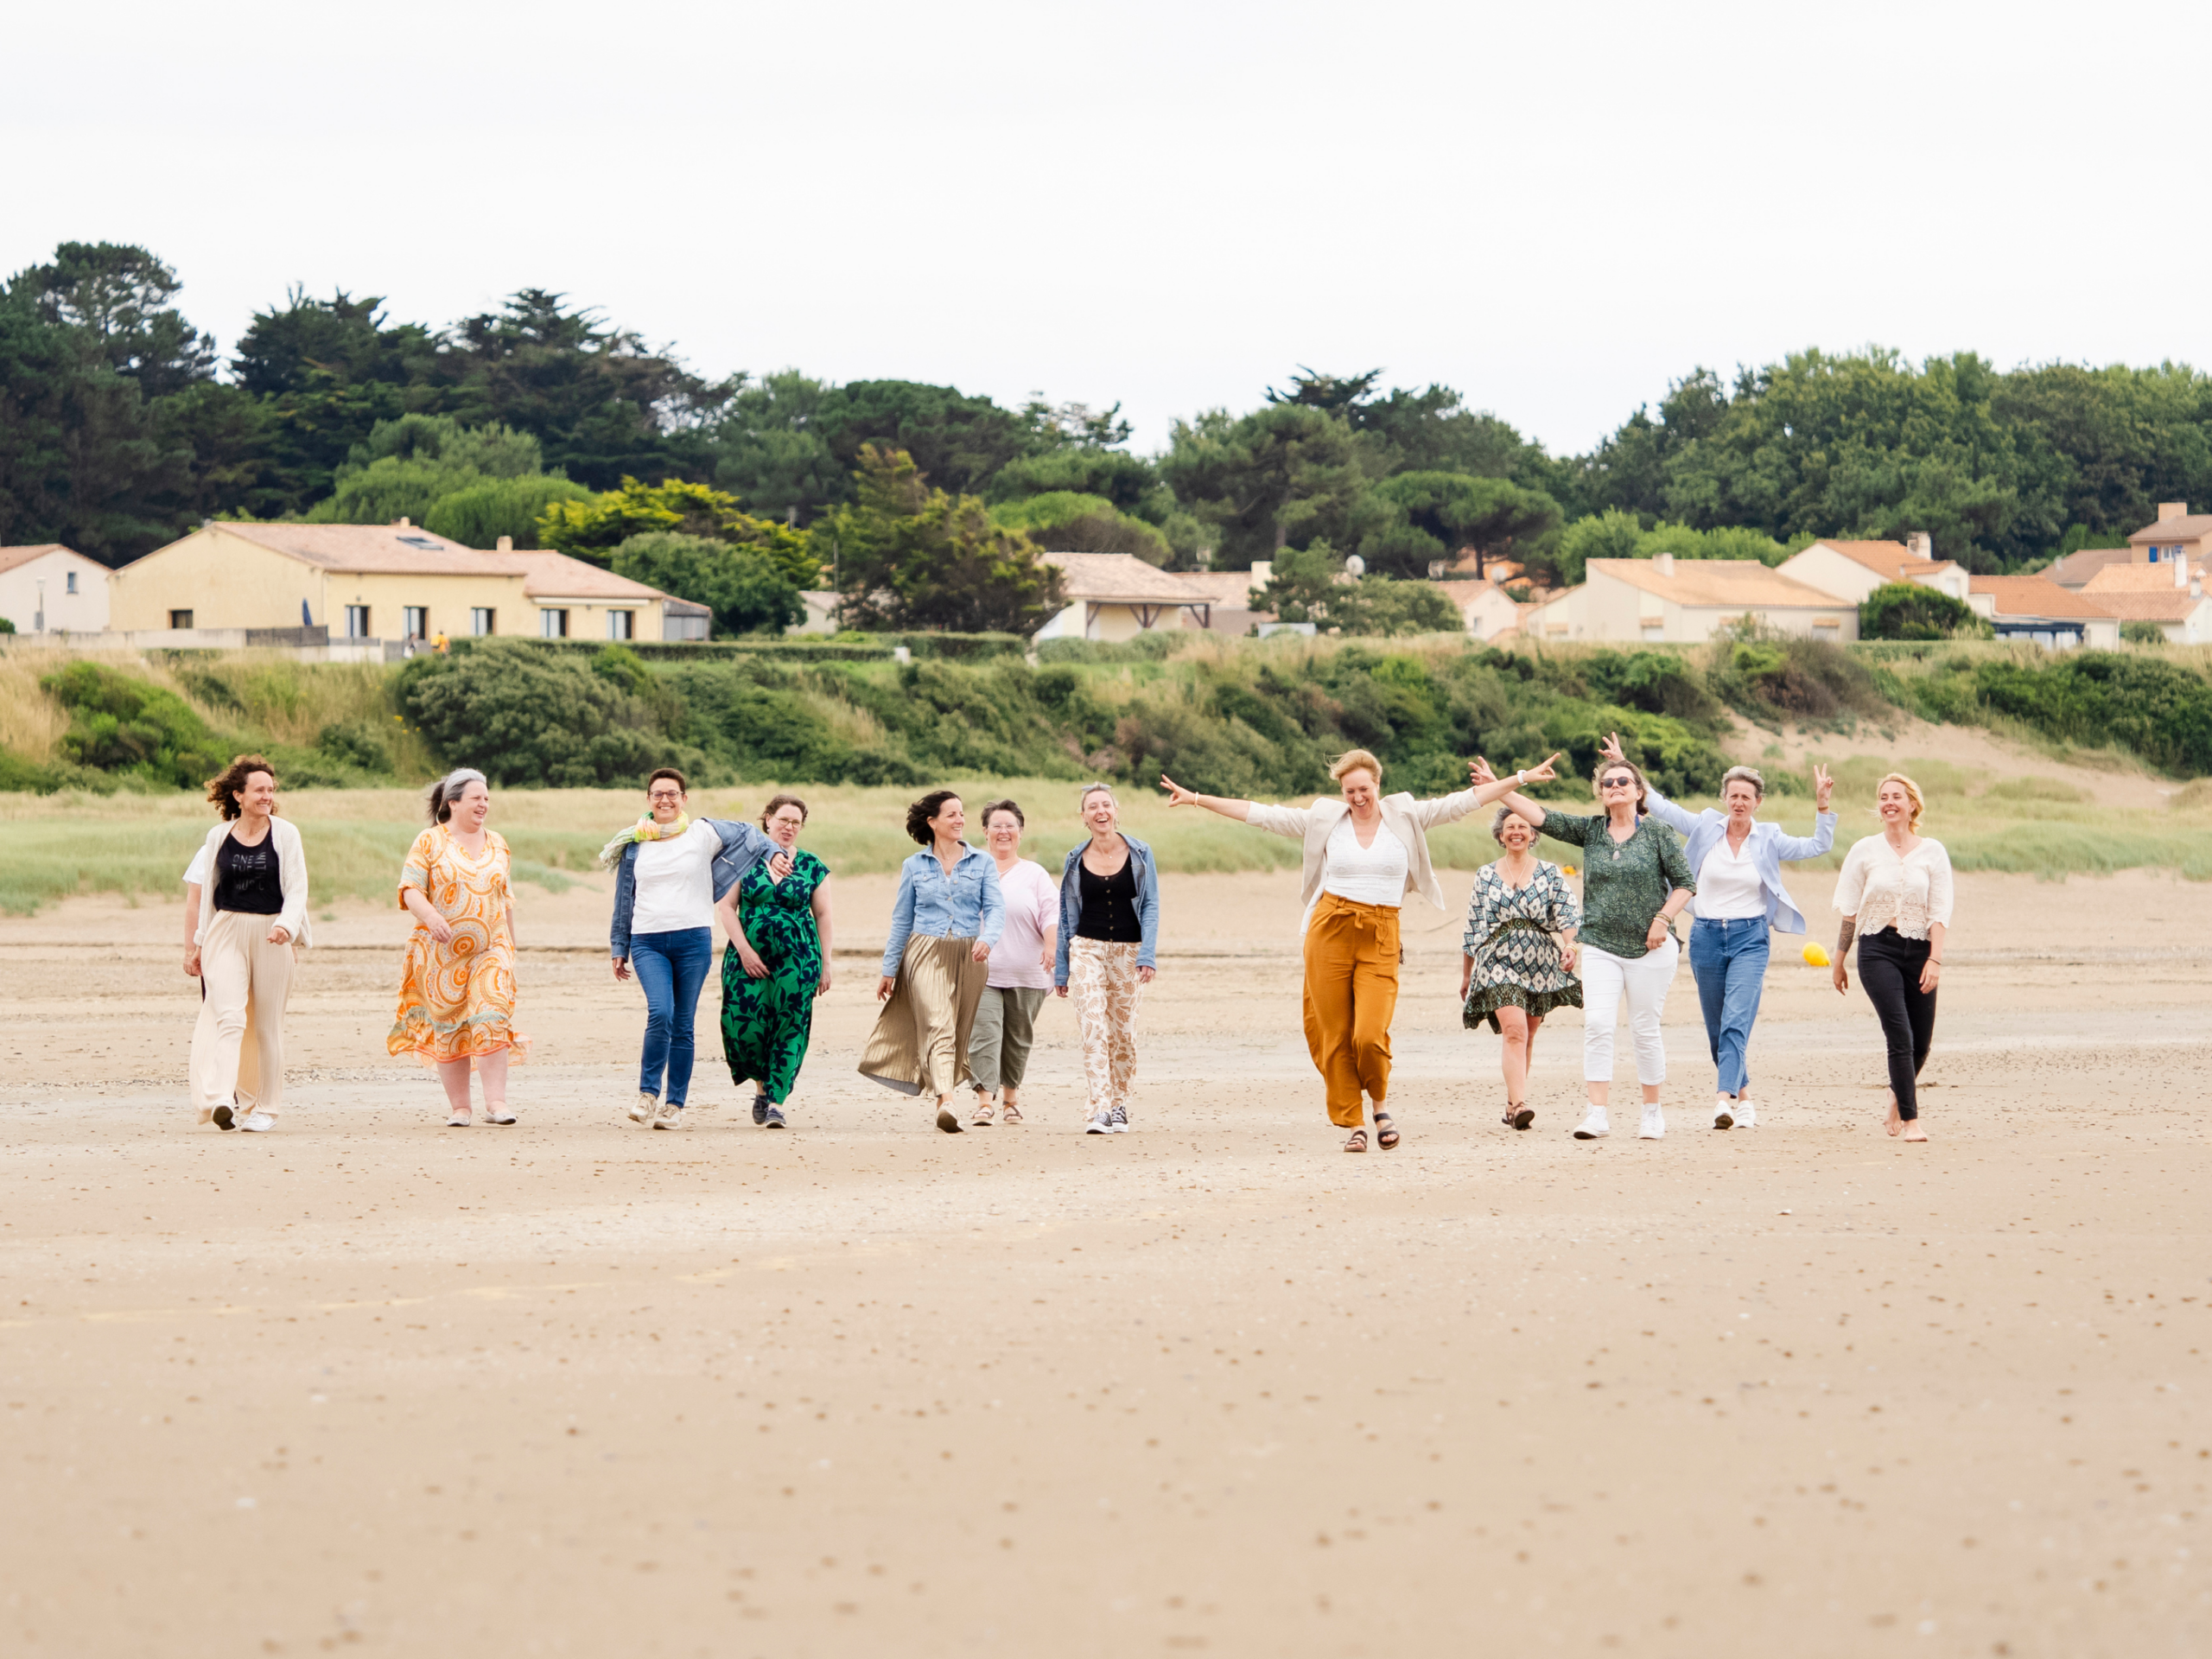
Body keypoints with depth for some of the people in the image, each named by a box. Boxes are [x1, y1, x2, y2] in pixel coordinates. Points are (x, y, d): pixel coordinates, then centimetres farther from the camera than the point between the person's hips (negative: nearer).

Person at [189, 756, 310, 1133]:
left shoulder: (285, 835, 2)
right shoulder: (219, 837, 6)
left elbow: (297, 889, -2)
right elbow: (208, 891, 16)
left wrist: (286, 925, -20)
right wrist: (202, 943, 18)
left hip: (271, 935, 0)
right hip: (227, 932, 0)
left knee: (268, 1024, 5)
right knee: (229, 1016, -17)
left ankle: (267, 1107, 15)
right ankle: (222, 1101, -29)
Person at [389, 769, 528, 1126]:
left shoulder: (497, 843, 13)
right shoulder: (430, 841, -1)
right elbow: (410, 889, -7)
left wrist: (511, 944, 22)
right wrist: (430, 916, -25)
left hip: (491, 949, 2)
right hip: (443, 953, -2)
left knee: (492, 1019, -14)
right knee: (449, 1028, 2)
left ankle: (496, 1103, -15)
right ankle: (458, 1107, 10)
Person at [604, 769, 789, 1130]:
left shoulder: (702, 833, 4)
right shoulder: (634, 845, 11)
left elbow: (746, 834, 6)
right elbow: (624, 900, 17)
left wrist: (773, 853, -13)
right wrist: (618, 948, 18)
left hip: (693, 940, 0)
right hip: (647, 942, 0)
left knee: (683, 1025, 2)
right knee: (660, 1013, -19)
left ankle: (675, 1104, 10)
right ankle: (648, 1094, -7)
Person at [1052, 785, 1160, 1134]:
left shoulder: (1139, 854, 2)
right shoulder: (1075, 860, 6)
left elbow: (1150, 906, 0)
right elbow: (1066, 917, 11)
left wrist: (1147, 954, -12)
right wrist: (1060, 969, 11)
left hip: (1128, 950, 0)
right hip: (1087, 948, 0)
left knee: (1123, 1032, 5)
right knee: (1094, 1028, -13)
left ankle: (1120, 1106, 19)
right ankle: (1099, 1109, -20)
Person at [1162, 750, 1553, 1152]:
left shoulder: (1405, 817, 8)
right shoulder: (1325, 820, 8)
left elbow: (1463, 801, 9)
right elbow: (1260, 814, 9)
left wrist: (1521, 779, 7)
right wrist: (1196, 799, 8)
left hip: (1380, 941, -1)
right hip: (1330, 933, 1)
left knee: (1370, 1036, -14)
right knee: (1335, 1035, 0)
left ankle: (1380, 1104, 14)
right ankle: (1354, 1122, 13)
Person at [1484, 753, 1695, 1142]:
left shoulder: (1657, 833, -1)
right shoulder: (1591, 830, 7)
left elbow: (1685, 883, 1)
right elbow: (1541, 818, 0)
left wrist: (1663, 919, -12)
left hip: (1649, 947, -2)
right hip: (1601, 946, 2)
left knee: (1645, 1029, 4)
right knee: (1597, 1023, -11)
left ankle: (1653, 1112, 19)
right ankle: (1597, 1115, -13)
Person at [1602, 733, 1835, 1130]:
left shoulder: (1769, 840, 3)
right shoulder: (1705, 827, 3)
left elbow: (1819, 845, 3)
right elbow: (1660, 806, 8)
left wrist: (1822, 805, -10)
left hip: (1750, 937, -2)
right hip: (1706, 936, 2)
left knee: (1736, 1021, -17)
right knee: (1716, 1027, 8)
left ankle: (1724, 1098, -28)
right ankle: (1743, 1096, 24)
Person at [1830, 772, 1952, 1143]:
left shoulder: (1932, 852, 4)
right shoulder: (1865, 851, 5)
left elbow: (1940, 912, -1)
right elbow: (1849, 911, 8)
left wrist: (1934, 960, -11)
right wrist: (1839, 961, 8)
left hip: (1919, 950, 2)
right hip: (1878, 949, -2)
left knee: (1921, 1042, 8)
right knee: (1900, 1036, -15)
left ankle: (1898, 1097, 38)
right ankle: (1910, 1121, -12)